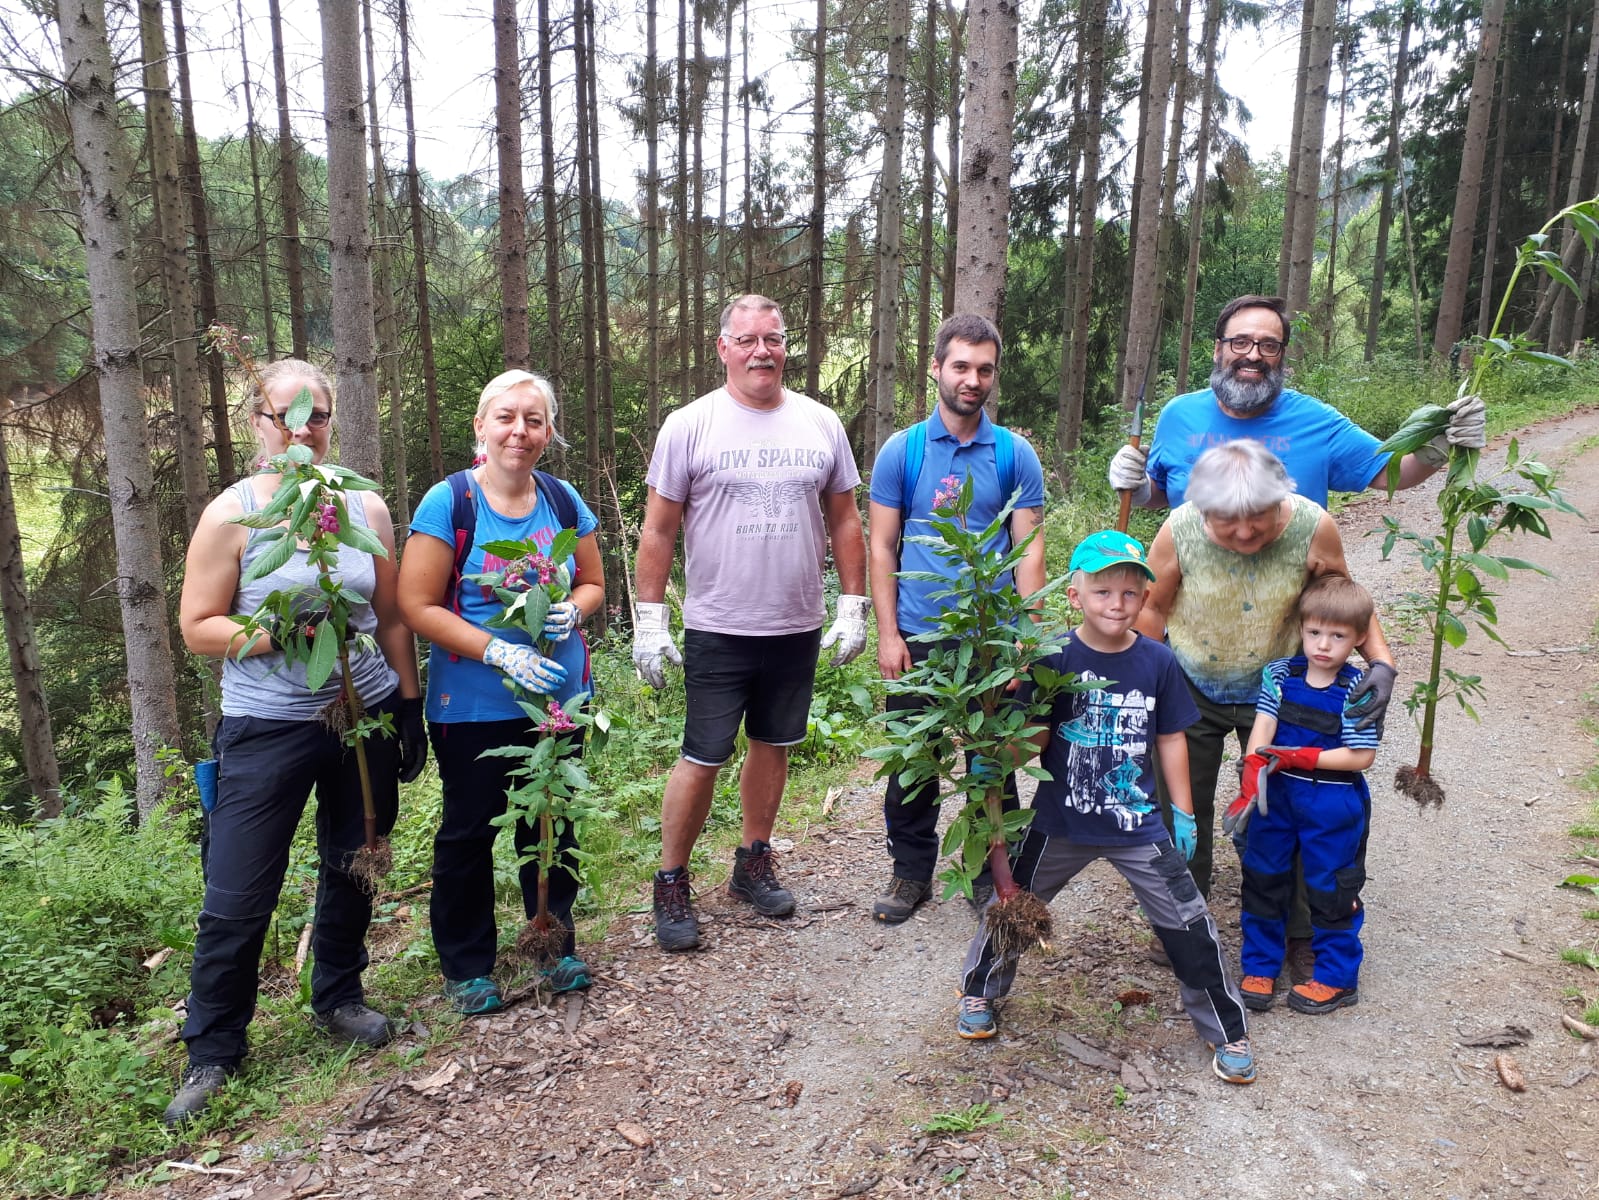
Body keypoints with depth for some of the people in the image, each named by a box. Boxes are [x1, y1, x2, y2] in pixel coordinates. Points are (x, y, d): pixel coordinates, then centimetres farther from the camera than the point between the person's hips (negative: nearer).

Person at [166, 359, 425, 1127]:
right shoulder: (231, 515, -7)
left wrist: (410, 705, 8)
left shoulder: (367, 509, 2)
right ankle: (212, 1051, 21)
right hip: (268, 732, -3)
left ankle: (338, 999, 39)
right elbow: (198, 628, -6)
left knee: (352, 871, 16)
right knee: (237, 898, 1)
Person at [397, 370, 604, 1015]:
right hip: (473, 706, -3)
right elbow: (418, 606, -13)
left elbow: (593, 582, 12)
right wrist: (499, 652, -22)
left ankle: (555, 947, 35)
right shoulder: (448, 503, -10)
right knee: (468, 834, 9)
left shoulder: (564, 501, 2)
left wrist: (572, 611, -12)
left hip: (559, 697, 4)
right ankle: (467, 967, 28)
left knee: (551, 827, 15)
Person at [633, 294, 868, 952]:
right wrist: (650, 621, -6)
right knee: (702, 760, 0)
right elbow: (658, 531, -2)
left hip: (797, 629, 4)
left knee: (772, 745, 15)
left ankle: (753, 865, 33)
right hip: (716, 631, -3)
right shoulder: (689, 425, -4)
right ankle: (671, 884, 18)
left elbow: (844, 521, 10)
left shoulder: (821, 424, 5)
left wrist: (852, 608, 6)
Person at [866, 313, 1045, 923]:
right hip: (918, 636, 0)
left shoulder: (1016, 455, 1)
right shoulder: (901, 451, 0)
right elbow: (882, 548, 1)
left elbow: (1029, 550, 0)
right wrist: (888, 634, -5)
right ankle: (911, 871, 26)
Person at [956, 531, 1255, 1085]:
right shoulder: (1054, 658, -11)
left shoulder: (1158, 662, -6)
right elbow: (1032, 743, -9)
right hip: (1061, 821, 0)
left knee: (1189, 927, 4)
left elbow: (1171, 739, 4)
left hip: (1138, 825, 1)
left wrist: (1182, 812, 5)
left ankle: (1228, 1031, 26)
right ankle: (978, 991, 39)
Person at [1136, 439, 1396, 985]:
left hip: (1273, 691, 0)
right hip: (1190, 691, 0)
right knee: (1183, 806, 11)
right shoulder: (1179, 532, -25)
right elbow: (1155, 608, -9)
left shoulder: (1313, 528, -24)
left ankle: (1298, 936, 30)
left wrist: (1382, 662, -22)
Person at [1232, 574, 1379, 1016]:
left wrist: (1303, 757, -21)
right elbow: (1263, 724, -13)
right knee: (1261, 879, 12)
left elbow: (1361, 756, -14)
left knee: (1330, 890, 10)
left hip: (1333, 805, -4)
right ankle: (1258, 967, 29)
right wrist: (1255, 766, -30)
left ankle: (1337, 978, 30)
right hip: (1277, 795, 4)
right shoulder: (1280, 673, -4)